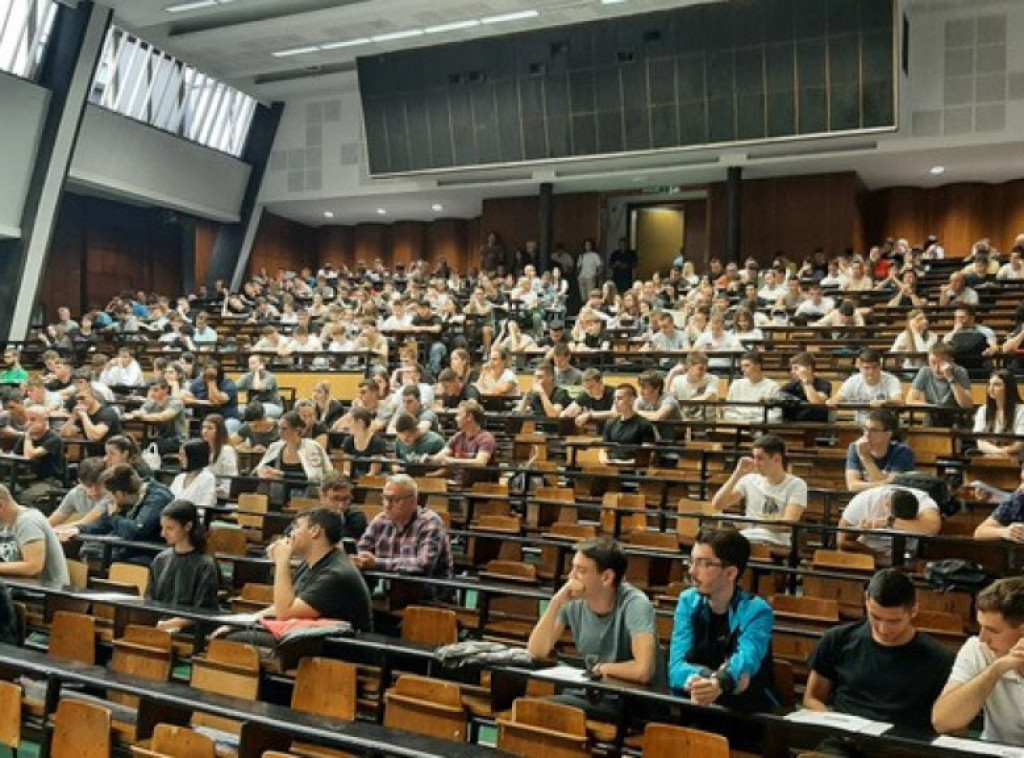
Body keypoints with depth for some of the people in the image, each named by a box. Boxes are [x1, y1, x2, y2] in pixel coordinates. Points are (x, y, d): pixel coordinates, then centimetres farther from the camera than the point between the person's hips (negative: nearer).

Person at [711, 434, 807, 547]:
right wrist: (738, 474, -3)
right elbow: (717, 505, 3)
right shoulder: (749, 480, 11)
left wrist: (750, 521, -16)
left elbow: (788, 524, -12)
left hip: (775, 543, -3)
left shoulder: (797, 485, 0)